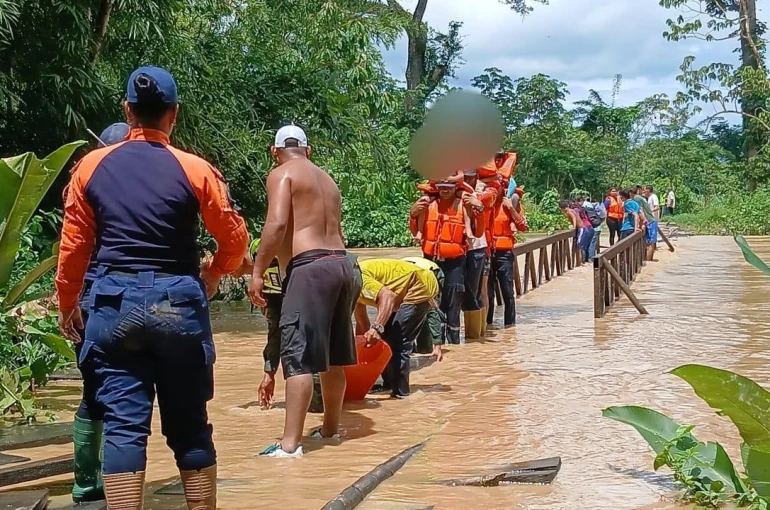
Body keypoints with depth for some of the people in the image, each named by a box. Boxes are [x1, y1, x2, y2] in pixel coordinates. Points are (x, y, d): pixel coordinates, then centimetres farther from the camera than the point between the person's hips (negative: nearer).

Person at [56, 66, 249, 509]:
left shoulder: (92, 166, 3)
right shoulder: (195, 170, -2)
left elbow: (74, 244, 5)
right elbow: (235, 238, 2)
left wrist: (67, 305, 17)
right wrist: (212, 276, 22)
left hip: (116, 302, 1)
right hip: (178, 302, -1)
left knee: (124, 423, 1)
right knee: (189, 424, 9)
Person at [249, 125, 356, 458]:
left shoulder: (282, 174, 0)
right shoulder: (327, 180, 23)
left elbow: (277, 223, -14)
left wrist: (258, 272, -13)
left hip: (310, 267, -8)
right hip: (341, 264, 8)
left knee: (298, 357, -10)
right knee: (332, 356, 18)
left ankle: (290, 443, -14)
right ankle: (330, 428, 31)